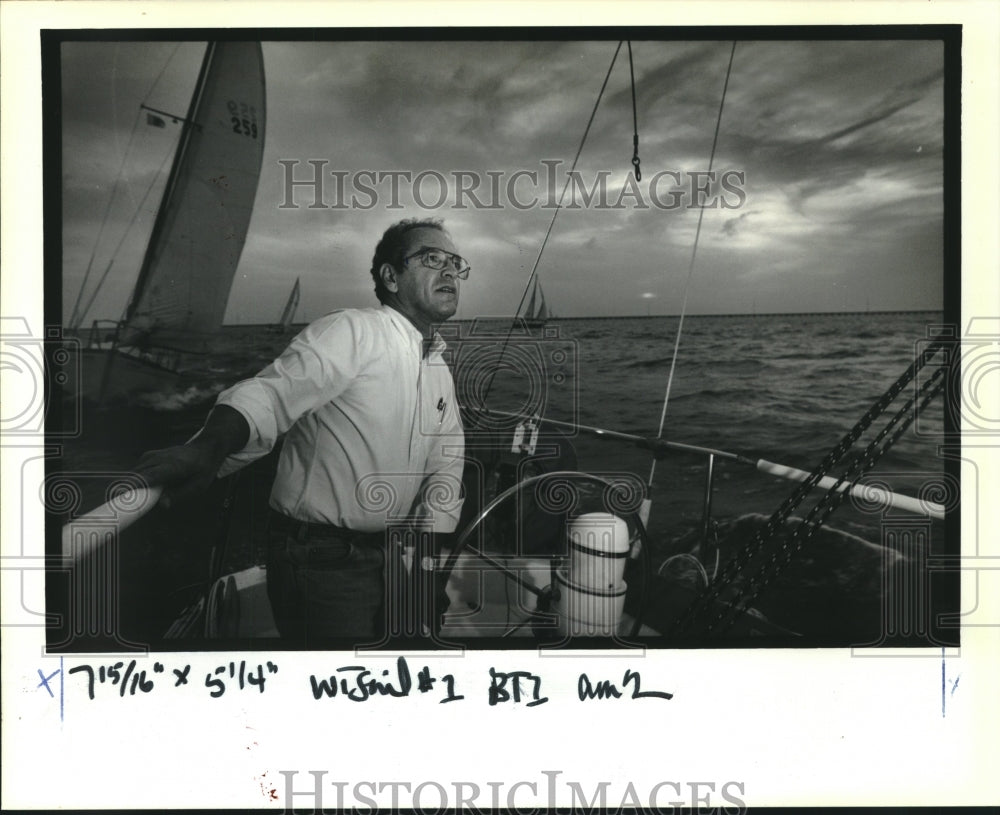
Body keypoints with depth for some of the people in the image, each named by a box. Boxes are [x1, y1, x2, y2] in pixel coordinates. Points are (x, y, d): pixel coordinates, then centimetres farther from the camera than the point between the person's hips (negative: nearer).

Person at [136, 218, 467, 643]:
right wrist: (208, 447, -51)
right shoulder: (352, 331, -15)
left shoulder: (441, 373, 11)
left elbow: (446, 467, 9)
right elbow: (271, 394, -31)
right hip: (320, 559, -8)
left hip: (389, 556, 8)